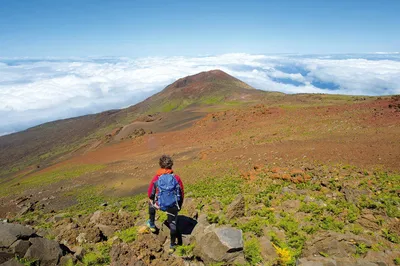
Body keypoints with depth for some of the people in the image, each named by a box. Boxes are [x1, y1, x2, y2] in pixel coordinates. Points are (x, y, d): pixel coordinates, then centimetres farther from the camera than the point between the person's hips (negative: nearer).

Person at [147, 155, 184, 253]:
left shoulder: (156, 178, -9)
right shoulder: (176, 178, -9)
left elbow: (150, 193, 3)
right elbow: (182, 193, 0)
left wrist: (152, 201, 25)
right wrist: (179, 205, 17)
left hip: (159, 205, 0)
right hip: (173, 206, 0)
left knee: (151, 203, 33)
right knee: (173, 224, 20)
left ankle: (152, 224, 44)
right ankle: (172, 245, 30)